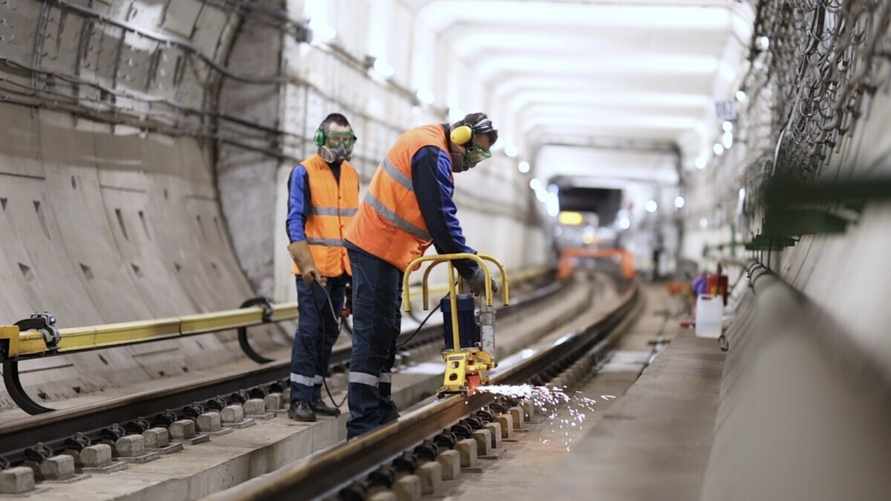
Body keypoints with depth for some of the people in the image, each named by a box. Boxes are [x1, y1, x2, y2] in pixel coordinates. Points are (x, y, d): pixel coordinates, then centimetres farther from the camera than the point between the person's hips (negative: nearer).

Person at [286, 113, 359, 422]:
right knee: (309, 329, -9)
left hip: (340, 267, 7)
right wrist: (305, 261, -21)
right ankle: (299, 400, -7)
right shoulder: (304, 172, -5)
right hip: (313, 267, -7)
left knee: (329, 332, 9)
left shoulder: (351, 175, 15)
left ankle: (314, 395, 17)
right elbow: (295, 219, -11)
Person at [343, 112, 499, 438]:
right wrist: (469, 270, -12)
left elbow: (442, 216, 19)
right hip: (378, 250, -11)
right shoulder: (432, 154, -16)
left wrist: (467, 259, 11)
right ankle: (363, 425, -12)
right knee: (373, 335, -12)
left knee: (385, 334, 14)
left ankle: (381, 414, 20)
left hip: (383, 250, 11)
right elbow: (441, 219, -19)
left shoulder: (428, 147, 18)